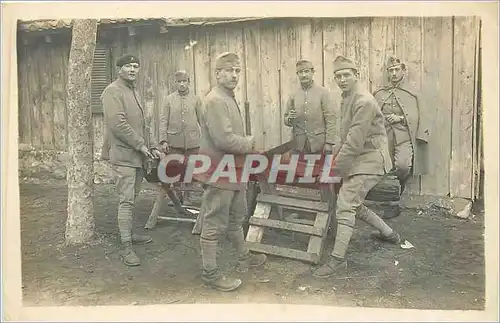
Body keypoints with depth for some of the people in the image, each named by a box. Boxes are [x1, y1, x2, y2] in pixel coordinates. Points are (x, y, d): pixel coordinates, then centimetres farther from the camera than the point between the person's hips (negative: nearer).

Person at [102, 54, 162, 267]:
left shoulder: (133, 91, 20)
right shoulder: (113, 91, -9)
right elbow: (118, 124, -19)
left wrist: (150, 147, 15)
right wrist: (140, 145, -16)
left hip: (137, 155, 9)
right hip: (123, 155, -9)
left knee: (131, 199, 15)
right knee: (126, 201, -7)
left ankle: (128, 234, 28)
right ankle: (126, 247, -2)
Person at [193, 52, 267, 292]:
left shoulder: (229, 98, 14)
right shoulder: (215, 100, -20)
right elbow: (224, 139, -28)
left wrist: (247, 142, 4)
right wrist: (250, 144, -12)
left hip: (232, 170, 11)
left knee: (236, 218, 24)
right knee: (214, 225, 1)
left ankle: (244, 258, 42)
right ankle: (210, 274, 14)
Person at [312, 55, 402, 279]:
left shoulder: (364, 102, -19)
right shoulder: (346, 99, 12)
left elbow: (355, 141, -23)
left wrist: (335, 168, -17)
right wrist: (335, 155, 8)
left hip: (369, 161, -10)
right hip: (357, 160, 10)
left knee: (346, 204, -14)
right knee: (353, 204, 17)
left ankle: (337, 259, -6)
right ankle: (389, 234, 36)